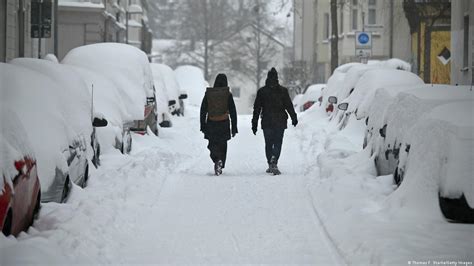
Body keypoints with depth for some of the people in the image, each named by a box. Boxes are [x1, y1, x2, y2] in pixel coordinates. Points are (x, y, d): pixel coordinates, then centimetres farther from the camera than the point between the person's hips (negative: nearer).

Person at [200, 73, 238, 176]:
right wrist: (234, 128, 2)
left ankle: (216, 159, -14)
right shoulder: (228, 95, -4)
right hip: (224, 124, -1)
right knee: (222, 146, 13)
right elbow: (233, 112, -4)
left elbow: (203, 111, 2)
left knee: (212, 144, 14)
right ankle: (220, 167, 1)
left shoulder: (208, 94, 0)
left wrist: (203, 126, 9)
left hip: (211, 124, 1)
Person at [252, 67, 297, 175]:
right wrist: (294, 118, 13)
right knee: (278, 143, 0)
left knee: (268, 144, 12)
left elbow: (257, 108, 3)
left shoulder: (261, 91, 1)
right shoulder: (283, 91, -2)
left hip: (266, 122, 1)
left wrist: (254, 124, 7)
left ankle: (271, 165, 10)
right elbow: (289, 105, 1)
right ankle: (274, 162, -22)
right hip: (280, 122, -1)